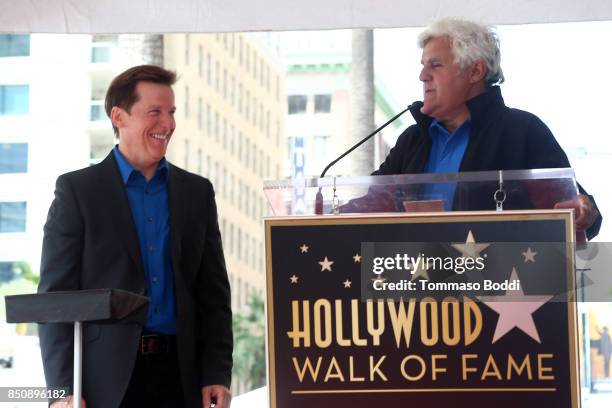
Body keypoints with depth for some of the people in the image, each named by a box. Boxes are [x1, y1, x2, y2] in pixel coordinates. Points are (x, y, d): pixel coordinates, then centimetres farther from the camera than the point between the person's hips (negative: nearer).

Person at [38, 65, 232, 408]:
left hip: (179, 376, 3)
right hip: (105, 379, -3)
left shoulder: (197, 191, 13)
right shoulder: (77, 190, 2)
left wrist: (218, 375, 3)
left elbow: (214, 294, 13)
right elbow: (55, 295, -2)